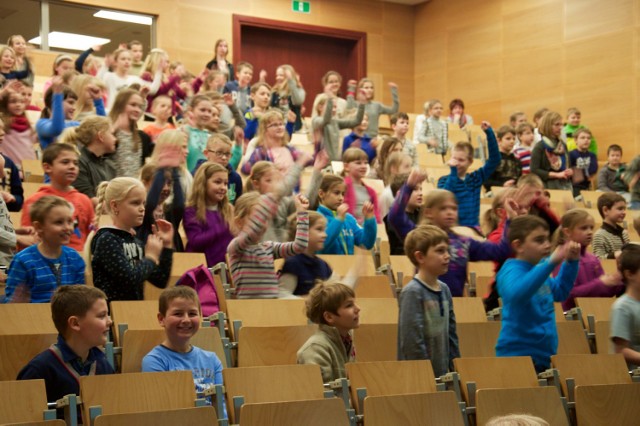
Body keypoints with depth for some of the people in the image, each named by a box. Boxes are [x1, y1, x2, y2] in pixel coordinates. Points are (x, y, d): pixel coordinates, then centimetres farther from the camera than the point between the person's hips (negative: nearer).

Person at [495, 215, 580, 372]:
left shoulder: (538, 269, 11)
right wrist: (550, 262, -42)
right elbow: (516, 294, -38)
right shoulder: (511, 271, -15)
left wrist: (571, 262, 13)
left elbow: (560, 292, 28)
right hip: (519, 355, -9)